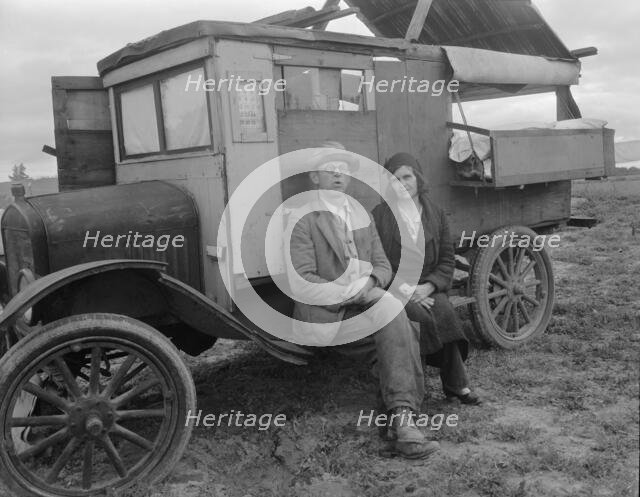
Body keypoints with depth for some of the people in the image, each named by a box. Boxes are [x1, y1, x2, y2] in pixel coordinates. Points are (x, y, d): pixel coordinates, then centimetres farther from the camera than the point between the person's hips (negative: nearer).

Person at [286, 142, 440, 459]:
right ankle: (402, 418, -21)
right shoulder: (302, 220, -3)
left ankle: (403, 421, -23)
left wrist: (370, 283, -8)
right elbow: (302, 284, -12)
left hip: (365, 303, 5)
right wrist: (352, 292, -20)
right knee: (398, 329, -25)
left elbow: (382, 266, 16)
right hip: (325, 315, -5)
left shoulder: (361, 216, 19)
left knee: (398, 335, -24)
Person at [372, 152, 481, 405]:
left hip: (429, 287, 3)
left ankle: (454, 384, -18)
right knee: (426, 316, -30)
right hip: (393, 289, -2)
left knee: (444, 310, -29)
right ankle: (457, 384, -17)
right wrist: (404, 290, -16)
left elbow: (447, 259, 9)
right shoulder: (379, 215, 2)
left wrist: (429, 286, -10)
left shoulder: (435, 214, 11)